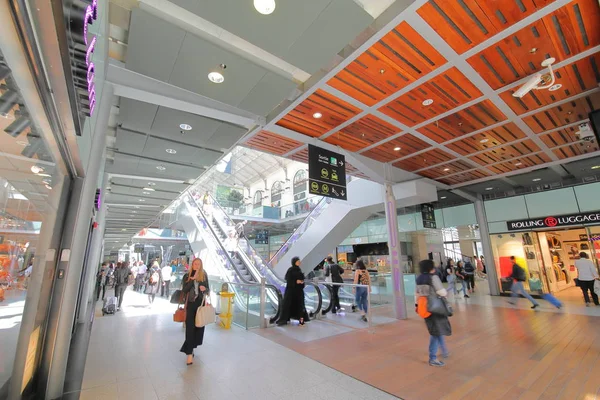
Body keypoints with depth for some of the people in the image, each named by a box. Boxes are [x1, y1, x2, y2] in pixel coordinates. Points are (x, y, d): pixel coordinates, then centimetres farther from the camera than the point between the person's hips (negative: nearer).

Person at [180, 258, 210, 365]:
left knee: (199, 326, 10)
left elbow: (208, 290, 7)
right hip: (190, 304, -2)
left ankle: (190, 348, 31)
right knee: (190, 327, -5)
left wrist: (205, 289, -16)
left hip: (200, 303, 2)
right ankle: (189, 353, 1)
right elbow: (184, 290, -11)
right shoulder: (187, 276, 0)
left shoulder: (204, 276, 3)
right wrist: (193, 279, -19)